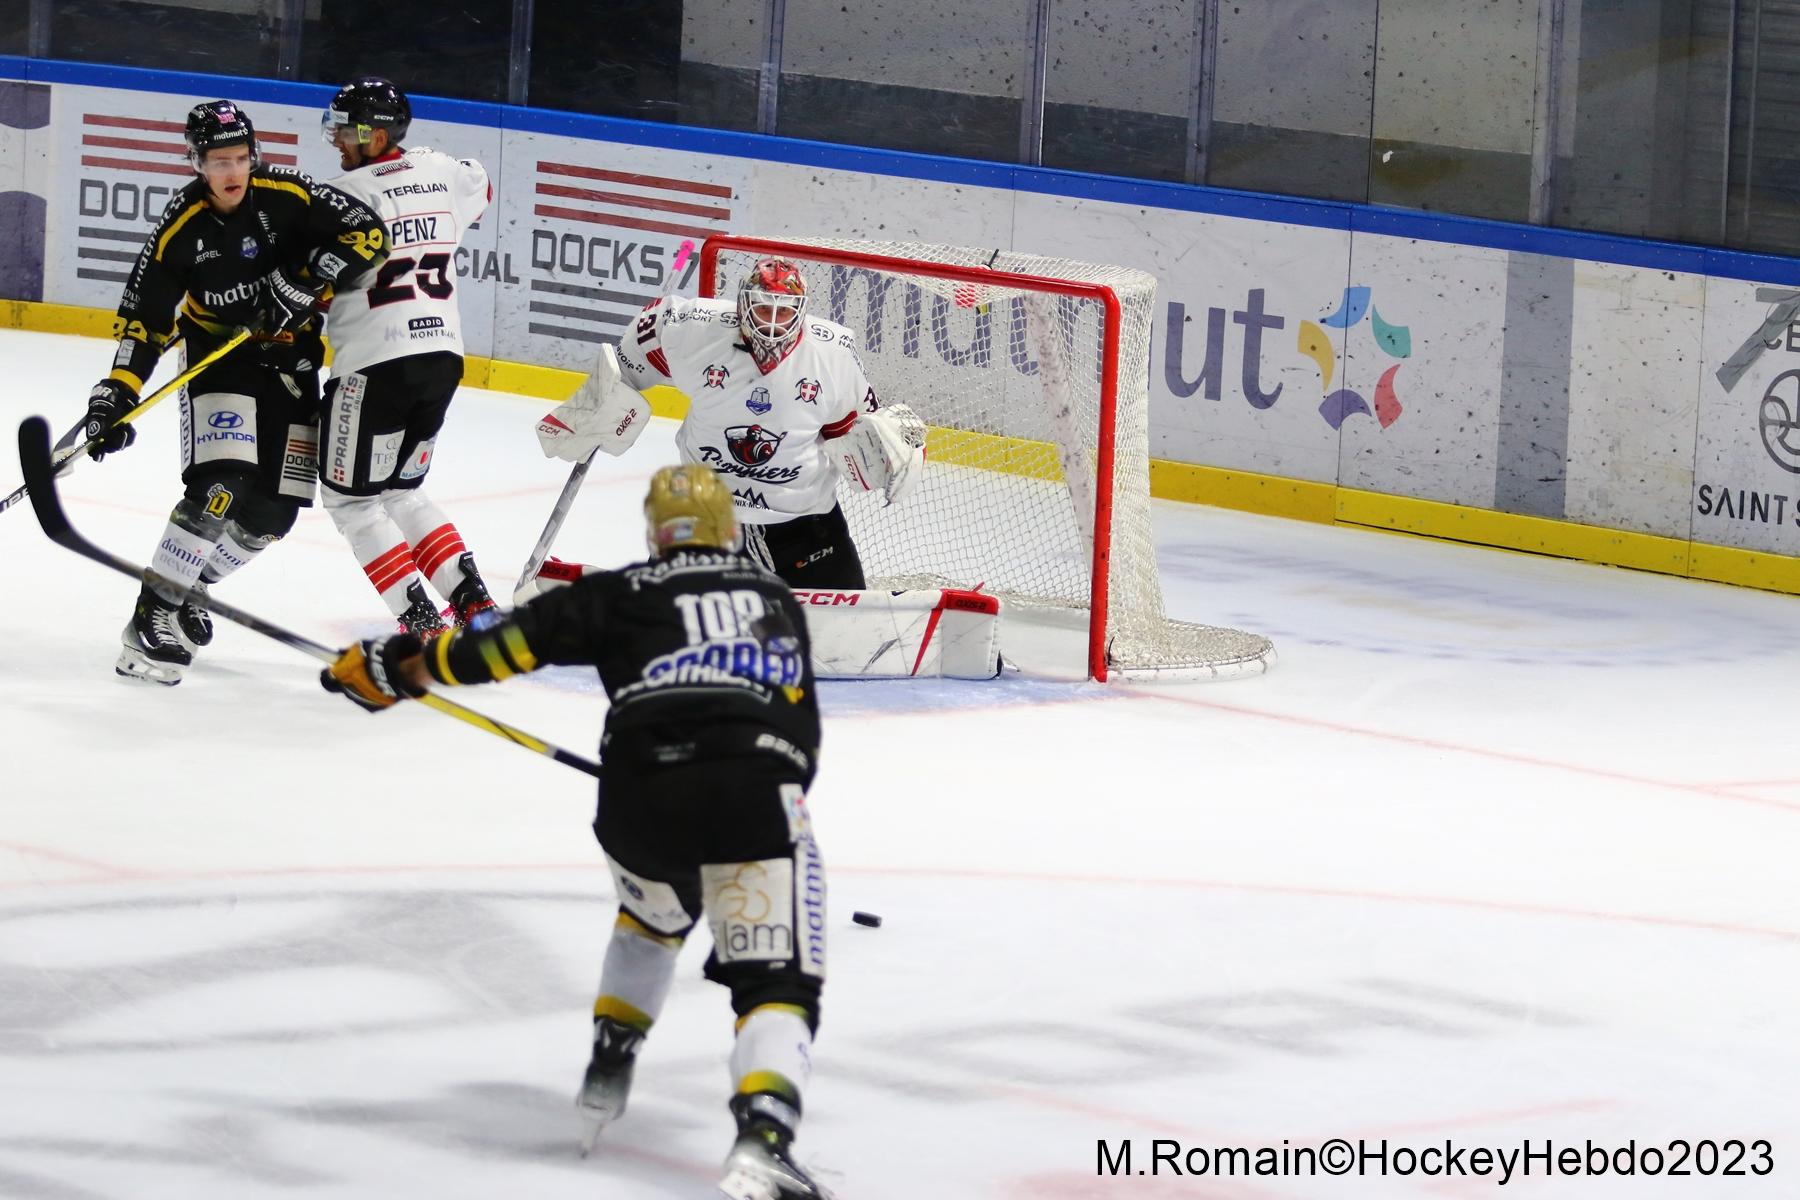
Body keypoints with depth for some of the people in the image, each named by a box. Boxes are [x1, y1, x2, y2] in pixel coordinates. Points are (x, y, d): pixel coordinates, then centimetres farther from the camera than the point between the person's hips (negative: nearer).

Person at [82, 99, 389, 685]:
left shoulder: (286, 195, -16)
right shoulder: (182, 226, -14)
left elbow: (369, 235, -18)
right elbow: (145, 316, -9)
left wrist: (303, 283, -27)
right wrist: (117, 393, -19)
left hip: (290, 356, 3)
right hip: (218, 353, -2)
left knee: (273, 510, 1)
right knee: (221, 488, -23)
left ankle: (187, 592, 21)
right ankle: (153, 617, -20)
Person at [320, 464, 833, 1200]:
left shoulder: (622, 595, 19)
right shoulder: (775, 600, 26)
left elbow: (515, 641, 11)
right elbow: (802, 727, 26)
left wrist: (398, 667, 21)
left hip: (640, 795, 2)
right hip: (758, 793, -1)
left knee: (652, 916, 36)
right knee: (777, 983, 0)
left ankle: (607, 1071, 36)